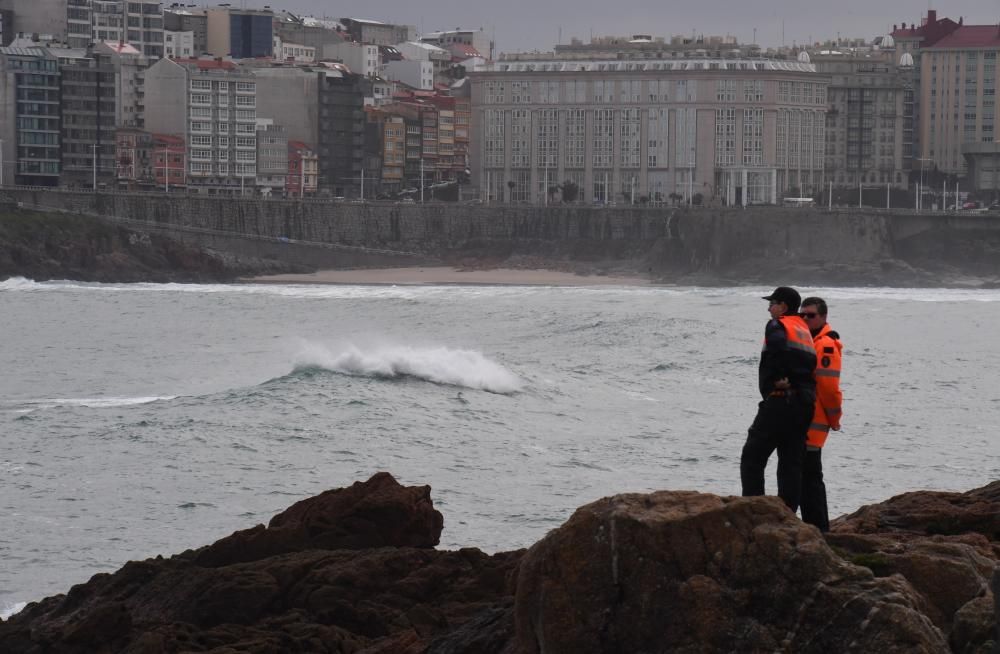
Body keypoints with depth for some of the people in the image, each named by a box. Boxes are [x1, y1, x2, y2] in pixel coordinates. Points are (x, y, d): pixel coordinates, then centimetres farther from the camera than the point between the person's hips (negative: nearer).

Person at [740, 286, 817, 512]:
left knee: (752, 458, -2)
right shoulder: (805, 331, 23)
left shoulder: (778, 326, -3)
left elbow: (778, 344, -26)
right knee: (791, 464, 8)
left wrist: (777, 380, -18)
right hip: (805, 404, 8)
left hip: (780, 401, -8)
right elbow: (811, 365, 17)